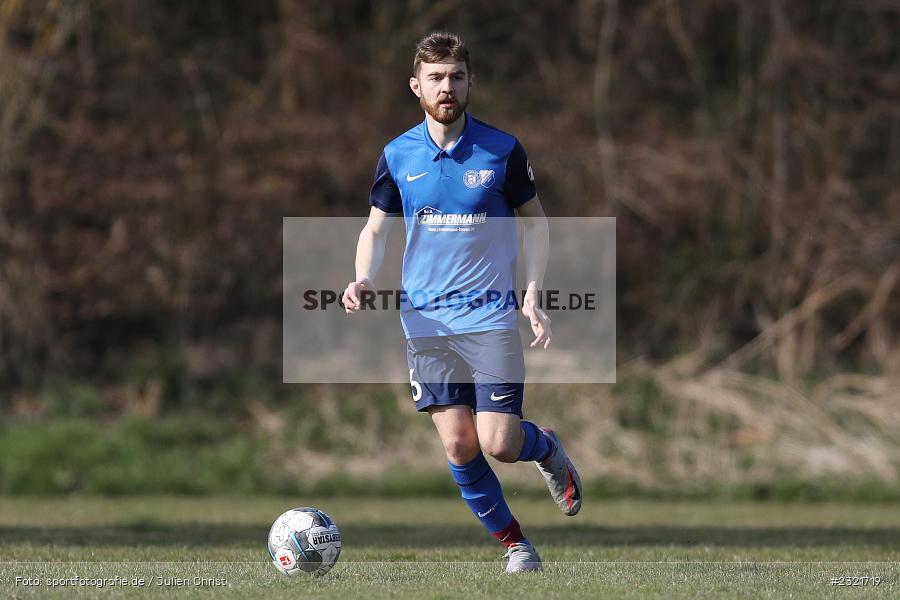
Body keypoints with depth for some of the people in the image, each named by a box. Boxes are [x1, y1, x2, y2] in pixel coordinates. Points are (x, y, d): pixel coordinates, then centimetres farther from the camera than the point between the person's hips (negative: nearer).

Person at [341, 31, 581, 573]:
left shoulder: (502, 151, -2)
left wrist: (533, 294, -3)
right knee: (459, 447, -3)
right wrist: (364, 280, -9)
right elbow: (377, 228, 11)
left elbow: (535, 222, 8)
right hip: (427, 321, 2)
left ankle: (546, 448, 23)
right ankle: (513, 542, 15)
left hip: (491, 316, -2)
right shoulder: (398, 156, 2)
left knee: (499, 443, -12)